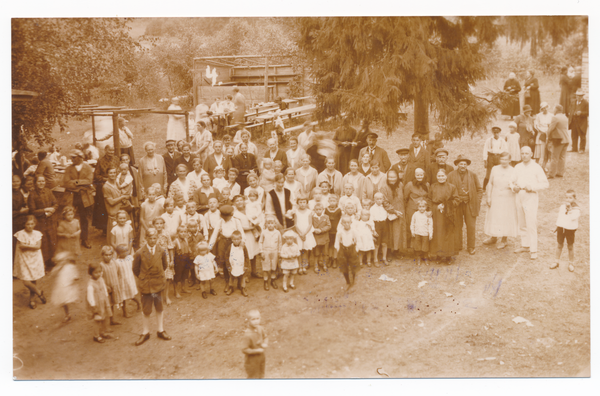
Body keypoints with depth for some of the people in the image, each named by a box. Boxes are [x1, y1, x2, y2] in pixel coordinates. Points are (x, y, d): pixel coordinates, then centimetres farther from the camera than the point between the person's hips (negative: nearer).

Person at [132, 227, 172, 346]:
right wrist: (143, 279, 3)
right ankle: (146, 333, 25)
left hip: (158, 284, 2)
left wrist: (158, 276, 5)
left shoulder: (161, 252, -6)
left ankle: (160, 331, 30)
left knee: (159, 308, 14)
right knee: (146, 311, 7)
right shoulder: (140, 253, -13)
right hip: (145, 286, -2)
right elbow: (136, 269, -2)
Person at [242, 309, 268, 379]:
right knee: (253, 376, 12)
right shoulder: (248, 334, -32)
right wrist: (257, 350, -24)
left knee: (261, 375, 26)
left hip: (261, 357, 7)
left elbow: (265, 337, 8)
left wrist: (265, 344, -13)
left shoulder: (260, 328, -11)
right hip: (252, 358, -7)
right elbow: (244, 349, -28)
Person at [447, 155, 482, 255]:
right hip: (457, 205, 0)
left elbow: (479, 189, 11)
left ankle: (471, 247, 14)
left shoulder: (473, 175, 6)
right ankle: (457, 247, 17)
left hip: (470, 204, 0)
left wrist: (478, 201, 0)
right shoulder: (451, 175, 3)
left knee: (471, 226, 1)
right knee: (457, 226, 5)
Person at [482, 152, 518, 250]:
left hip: (508, 200, -2)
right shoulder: (495, 169, 2)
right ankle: (493, 237, 29)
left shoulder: (513, 171, -4)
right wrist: (488, 197, 3)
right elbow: (491, 184, 6)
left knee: (506, 219, 5)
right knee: (493, 218, 10)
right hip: (495, 198, 2)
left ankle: (504, 241, 19)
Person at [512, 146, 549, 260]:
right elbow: (513, 181, 17)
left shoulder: (536, 168, -5)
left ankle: (534, 250, -3)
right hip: (519, 197, 5)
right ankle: (525, 245, 26)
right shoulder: (517, 167, 9)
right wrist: (514, 187, -5)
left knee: (531, 225, -8)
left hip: (531, 198, -5)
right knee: (522, 224, 12)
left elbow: (545, 183, -6)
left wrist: (532, 187, -17)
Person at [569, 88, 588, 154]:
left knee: (582, 136, 1)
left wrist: (581, 113, -24)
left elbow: (588, 112, -9)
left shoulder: (586, 103, -4)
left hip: (582, 122, -6)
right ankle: (574, 148, 17)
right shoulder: (574, 102, 16)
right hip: (574, 122, 6)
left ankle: (582, 149, 9)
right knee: (574, 136, 9)